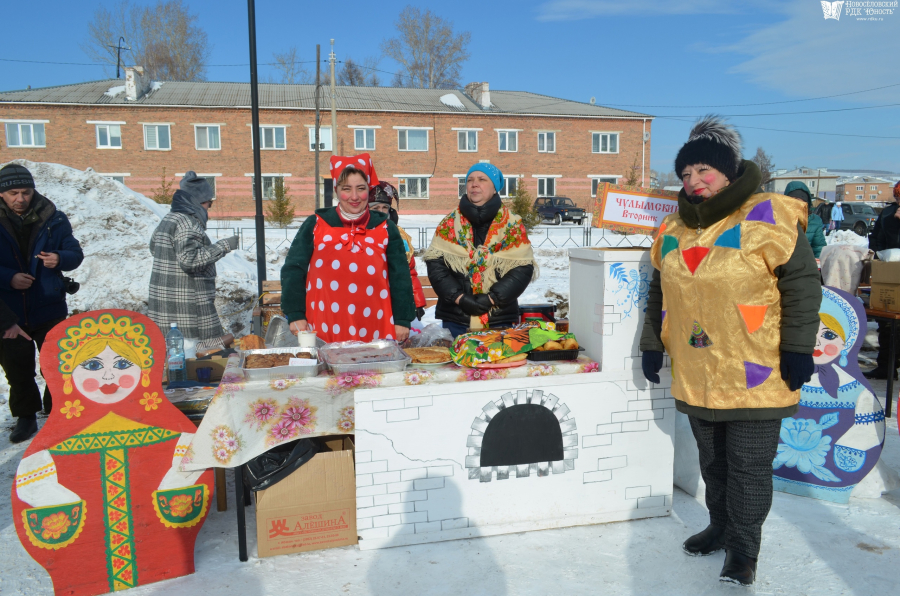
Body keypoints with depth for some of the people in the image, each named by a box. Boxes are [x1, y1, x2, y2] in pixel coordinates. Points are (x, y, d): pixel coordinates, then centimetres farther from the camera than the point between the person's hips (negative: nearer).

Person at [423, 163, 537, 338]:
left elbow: (523, 268, -4)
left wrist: (492, 298, -14)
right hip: (455, 319, 1)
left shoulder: (512, 224, 2)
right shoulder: (450, 223, 5)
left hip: (500, 319, -1)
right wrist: (459, 297, -13)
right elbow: (435, 263, -2)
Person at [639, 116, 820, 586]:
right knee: (712, 461, 19)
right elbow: (659, 294, 17)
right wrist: (652, 344, 14)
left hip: (754, 376, -5)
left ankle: (743, 550, 22)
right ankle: (720, 527, 38)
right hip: (695, 376, 6)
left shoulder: (766, 217, -10)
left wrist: (797, 348, -12)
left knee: (749, 467, 5)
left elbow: (802, 283, -9)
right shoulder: (674, 230, 9)